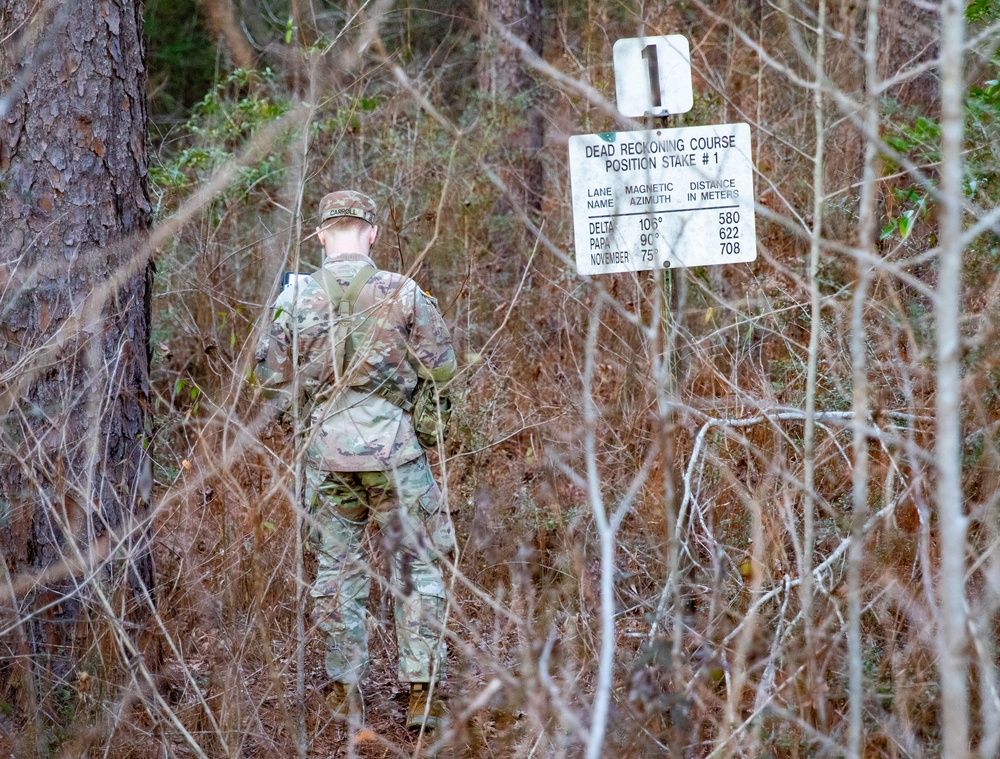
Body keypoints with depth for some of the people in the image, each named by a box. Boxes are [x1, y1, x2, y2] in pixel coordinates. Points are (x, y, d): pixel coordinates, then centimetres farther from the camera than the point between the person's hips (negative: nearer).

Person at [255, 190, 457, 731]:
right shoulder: (403, 294, -7)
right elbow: (442, 370, -2)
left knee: (337, 568, 12)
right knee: (415, 568, 5)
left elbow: (271, 381, 4)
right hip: (392, 446, -2)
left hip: (326, 450, 2)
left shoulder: (295, 299, -2)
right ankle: (421, 694, 0)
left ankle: (344, 690, 13)